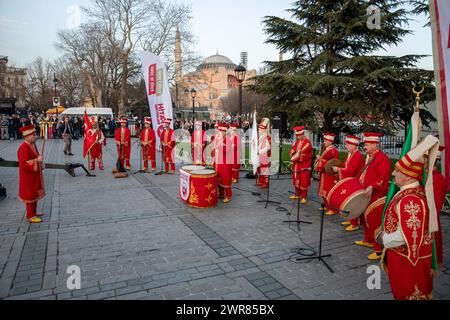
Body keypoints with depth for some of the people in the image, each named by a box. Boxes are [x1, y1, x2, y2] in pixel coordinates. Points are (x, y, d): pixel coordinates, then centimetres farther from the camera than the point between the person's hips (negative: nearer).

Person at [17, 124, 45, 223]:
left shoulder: (32, 144, 6)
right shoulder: (23, 148, -23)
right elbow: (24, 164, -26)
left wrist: (40, 164, 6)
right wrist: (37, 160, -32)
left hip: (35, 175, 9)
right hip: (28, 177, -9)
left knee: (35, 194, 19)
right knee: (30, 196, 2)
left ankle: (33, 212, 33)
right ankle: (30, 216, 14)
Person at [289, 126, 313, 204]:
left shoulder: (307, 143, -12)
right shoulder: (297, 142, 12)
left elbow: (303, 153, -19)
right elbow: (292, 150, 7)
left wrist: (295, 157, -13)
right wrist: (293, 156, -12)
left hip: (304, 166, -7)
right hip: (296, 165, 7)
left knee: (303, 182, -2)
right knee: (296, 180, 14)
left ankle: (304, 197, 6)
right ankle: (297, 195, 27)